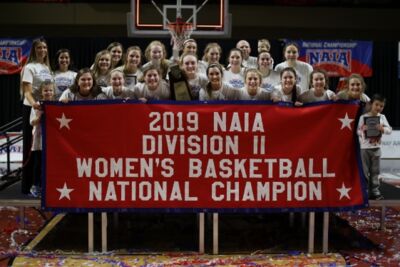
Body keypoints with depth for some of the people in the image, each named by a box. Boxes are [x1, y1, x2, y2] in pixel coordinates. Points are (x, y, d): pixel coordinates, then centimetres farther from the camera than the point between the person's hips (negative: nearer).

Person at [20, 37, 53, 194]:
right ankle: (27, 185, 2)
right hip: (32, 109, -7)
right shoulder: (30, 67, -8)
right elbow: (27, 91, -20)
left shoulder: (46, 67, 15)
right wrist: (33, 103, -38)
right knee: (31, 146, -4)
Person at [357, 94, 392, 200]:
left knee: (375, 171, 8)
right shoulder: (363, 117, -5)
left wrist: (382, 128, -22)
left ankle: (375, 191, 15)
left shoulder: (382, 117, 2)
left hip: (376, 148, 3)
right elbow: (358, 131, -2)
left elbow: (389, 130, -3)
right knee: (364, 171, 4)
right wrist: (363, 129, -22)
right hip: (364, 148, -2)